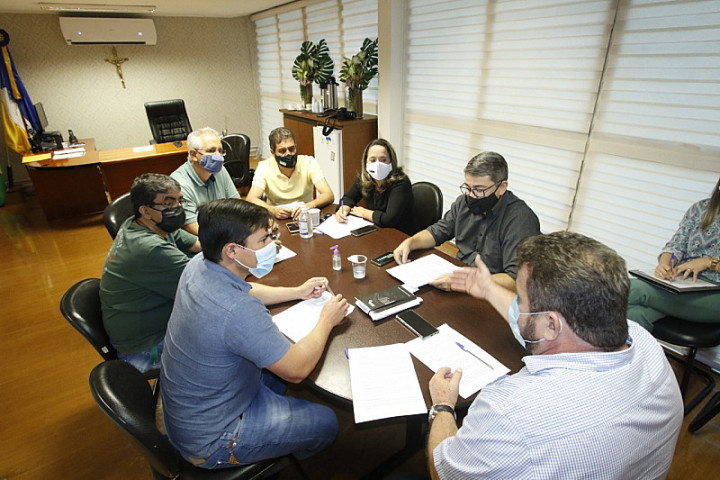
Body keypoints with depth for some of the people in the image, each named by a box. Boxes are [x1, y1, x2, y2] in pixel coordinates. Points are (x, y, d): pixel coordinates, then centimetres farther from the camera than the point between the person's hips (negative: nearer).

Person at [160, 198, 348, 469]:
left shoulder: (198, 265, -12)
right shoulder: (239, 311, -39)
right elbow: (297, 371, -27)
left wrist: (297, 292, 6)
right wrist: (326, 321, -12)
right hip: (209, 440, -8)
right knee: (326, 423, 3)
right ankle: (286, 459, 36)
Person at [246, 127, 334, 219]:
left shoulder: (309, 162, -8)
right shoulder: (264, 167, -7)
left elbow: (329, 195, -15)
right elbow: (251, 199, -15)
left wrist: (309, 205, -34)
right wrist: (273, 210, -34)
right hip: (276, 220, 0)